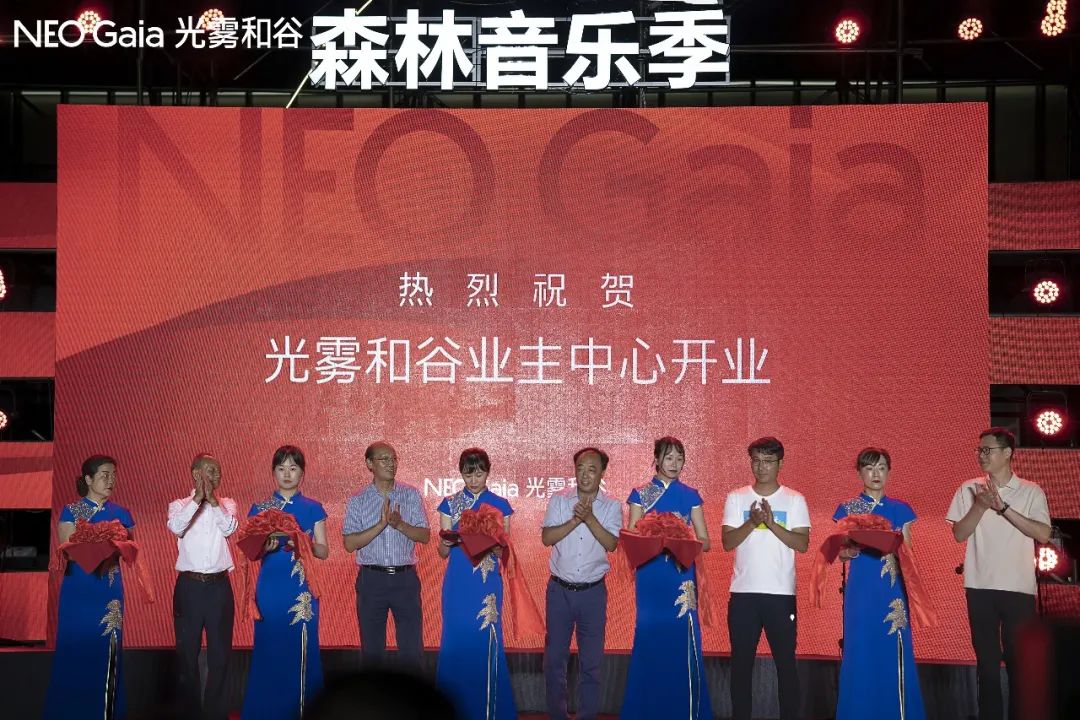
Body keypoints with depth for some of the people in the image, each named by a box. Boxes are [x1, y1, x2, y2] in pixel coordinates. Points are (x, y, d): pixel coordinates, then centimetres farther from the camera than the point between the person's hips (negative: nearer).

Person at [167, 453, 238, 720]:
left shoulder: (227, 504, 8)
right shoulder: (179, 505, 4)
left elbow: (229, 528, -12)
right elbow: (175, 527, -16)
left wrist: (212, 499, -18)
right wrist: (198, 498, -21)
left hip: (219, 585, 1)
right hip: (189, 585, -1)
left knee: (220, 651, 5)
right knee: (187, 650, 6)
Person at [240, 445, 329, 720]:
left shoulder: (313, 509, 7)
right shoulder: (260, 509, 7)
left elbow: (324, 551, 5)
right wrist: (266, 547, -16)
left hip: (302, 588, 0)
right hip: (271, 587, 0)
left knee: (300, 651, -1)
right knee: (268, 651, 0)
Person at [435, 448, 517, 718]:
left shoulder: (500, 506, 5)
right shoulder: (449, 504, 6)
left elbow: (505, 550, 5)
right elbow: (443, 553, 6)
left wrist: (497, 548, -17)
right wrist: (446, 542, -16)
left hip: (488, 584, -1)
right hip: (457, 585, 1)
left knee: (486, 645, -2)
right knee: (455, 644, 1)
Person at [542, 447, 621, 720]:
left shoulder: (611, 506, -2)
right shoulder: (559, 500, 0)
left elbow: (611, 544, -13)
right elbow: (547, 538, -9)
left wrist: (589, 517, -23)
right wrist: (576, 519, -19)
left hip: (593, 592, -1)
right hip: (560, 589, 1)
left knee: (591, 659, 5)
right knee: (554, 656, 7)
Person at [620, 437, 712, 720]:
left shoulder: (690, 495, 8)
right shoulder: (640, 494, 5)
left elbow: (704, 542, 6)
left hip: (681, 575, 1)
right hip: (650, 577, -1)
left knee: (683, 642, -4)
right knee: (650, 640, 1)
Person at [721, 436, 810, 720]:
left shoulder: (794, 500, 3)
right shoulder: (736, 498, 6)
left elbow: (802, 544, -6)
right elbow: (727, 542, -2)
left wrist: (772, 524, -19)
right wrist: (752, 522, -18)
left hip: (781, 593, -1)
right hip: (743, 592, 1)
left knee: (785, 661, 1)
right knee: (741, 662, 6)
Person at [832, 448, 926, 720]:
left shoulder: (899, 509, 10)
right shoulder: (847, 509, 6)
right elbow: (841, 552, 4)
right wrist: (852, 550, -18)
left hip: (893, 589, 1)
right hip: (861, 588, -1)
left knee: (894, 652, -2)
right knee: (860, 652, -2)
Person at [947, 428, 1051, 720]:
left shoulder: (1031, 492, 0)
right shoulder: (969, 489, 6)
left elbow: (1043, 534, -11)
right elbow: (959, 534, 1)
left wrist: (1003, 507, -16)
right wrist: (981, 505, -14)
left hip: (1018, 588, -1)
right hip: (980, 587, 2)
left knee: (1020, 660, 2)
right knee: (987, 659, 6)